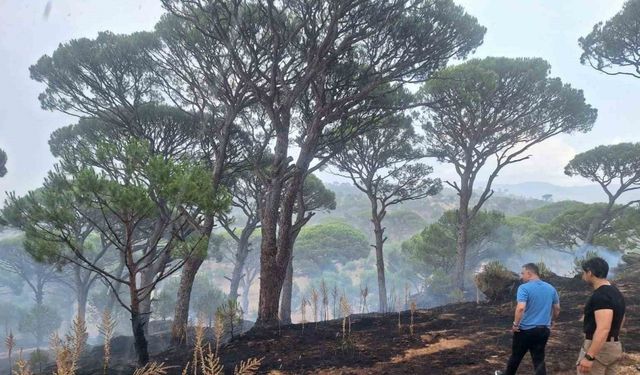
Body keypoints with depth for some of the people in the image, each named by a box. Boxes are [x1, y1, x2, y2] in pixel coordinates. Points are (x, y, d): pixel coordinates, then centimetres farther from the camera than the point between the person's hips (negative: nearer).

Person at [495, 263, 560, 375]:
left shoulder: (524, 288, -15)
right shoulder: (551, 288, 5)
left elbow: (520, 308, -27)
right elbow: (557, 309, 15)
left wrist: (515, 324, -15)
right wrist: (550, 321, 28)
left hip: (525, 329, -5)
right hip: (544, 330, 5)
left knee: (516, 356, 15)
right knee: (539, 360, 7)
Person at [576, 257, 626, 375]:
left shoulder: (600, 295, -20)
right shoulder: (616, 293, 12)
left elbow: (603, 329, -30)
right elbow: (621, 319, 27)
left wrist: (589, 357, -33)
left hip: (598, 347, -10)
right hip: (615, 347, 10)